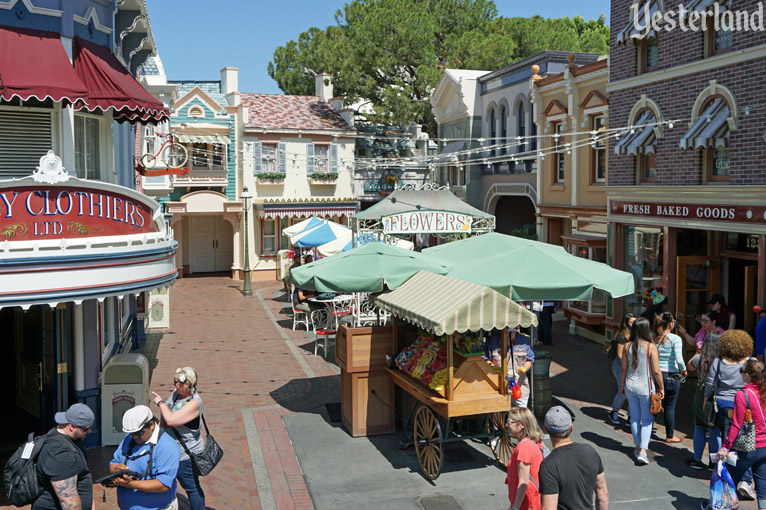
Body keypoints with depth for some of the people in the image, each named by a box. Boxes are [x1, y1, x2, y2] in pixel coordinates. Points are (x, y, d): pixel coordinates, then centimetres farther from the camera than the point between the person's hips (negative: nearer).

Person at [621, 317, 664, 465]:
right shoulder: (650, 347, -14)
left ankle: (638, 447, 28)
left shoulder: (628, 347, -2)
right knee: (647, 420, 6)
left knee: (635, 418, 16)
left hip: (630, 386, 4)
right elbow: (656, 371, -14)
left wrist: (623, 384, 17)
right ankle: (642, 451, -3)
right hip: (645, 388, -4)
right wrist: (661, 388, -1)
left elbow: (624, 369, 4)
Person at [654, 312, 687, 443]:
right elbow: (679, 359, -19)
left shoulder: (652, 338, 0)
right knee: (670, 406, 6)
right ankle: (670, 436, 16)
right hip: (671, 375, -4)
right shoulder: (675, 339, -13)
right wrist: (684, 370, -1)